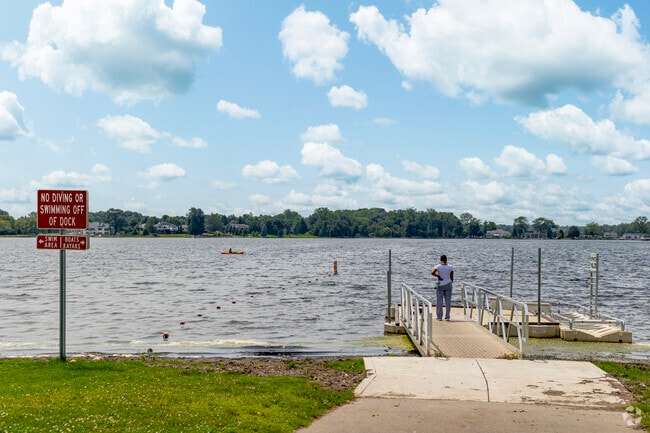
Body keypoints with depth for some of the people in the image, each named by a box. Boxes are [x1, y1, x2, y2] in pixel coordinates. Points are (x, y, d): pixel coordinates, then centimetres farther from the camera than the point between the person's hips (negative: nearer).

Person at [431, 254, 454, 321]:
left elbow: (432, 272, -26)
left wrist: (438, 276, -11)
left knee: (439, 301, 5)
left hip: (440, 285, -2)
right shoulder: (450, 267, -3)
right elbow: (452, 277, -1)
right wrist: (451, 282, 13)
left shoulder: (438, 266, -9)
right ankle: (447, 316, 9)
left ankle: (439, 316, 6)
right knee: (448, 301, 7)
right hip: (448, 285, 2)